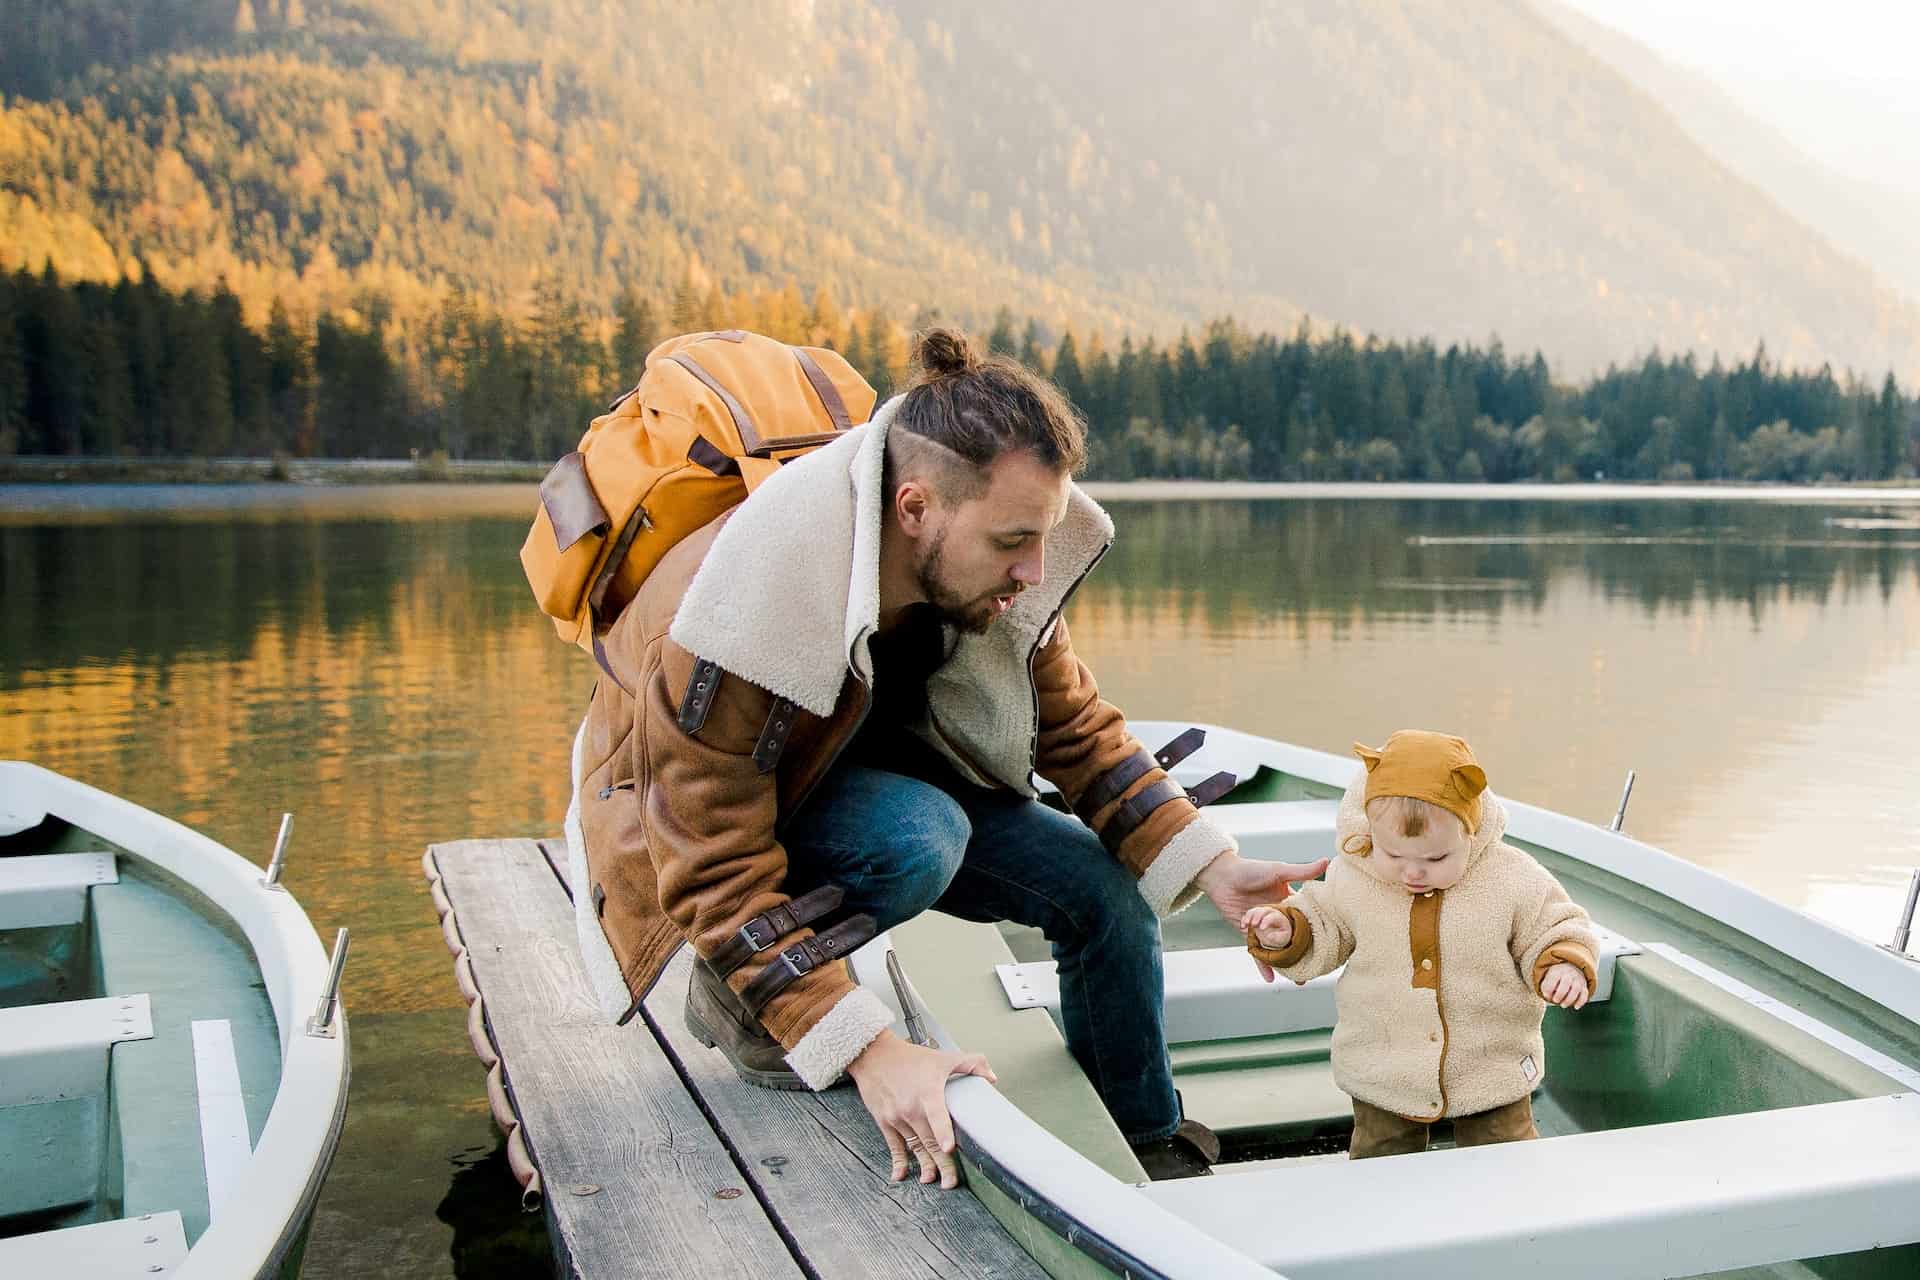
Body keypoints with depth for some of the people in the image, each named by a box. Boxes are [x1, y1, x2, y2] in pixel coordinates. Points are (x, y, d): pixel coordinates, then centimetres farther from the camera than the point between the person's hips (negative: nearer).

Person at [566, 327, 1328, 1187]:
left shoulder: (989, 575, -19)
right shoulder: (742, 620, -39)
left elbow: (1072, 725, -4)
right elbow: (718, 870, -33)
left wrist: (1209, 867, -14)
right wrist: (867, 1048, -39)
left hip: (875, 770, 6)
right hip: (711, 811, -6)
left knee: (1104, 891, -6)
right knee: (918, 840, -36)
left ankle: (1148, 1155, 19)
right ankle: (735, 998, -8)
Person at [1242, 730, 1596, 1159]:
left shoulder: (1513, 880, -18)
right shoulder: (1352, 881, -14)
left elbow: (1554, 931, -5)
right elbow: (1323, 925, 4)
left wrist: (1565, 965, -25)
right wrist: (1286, 932, -14)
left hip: (1492, 1070, -1)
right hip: (1382, 1072, 1)